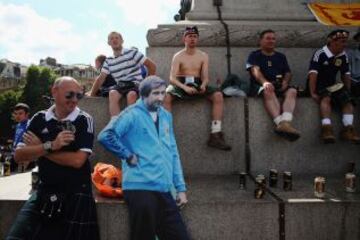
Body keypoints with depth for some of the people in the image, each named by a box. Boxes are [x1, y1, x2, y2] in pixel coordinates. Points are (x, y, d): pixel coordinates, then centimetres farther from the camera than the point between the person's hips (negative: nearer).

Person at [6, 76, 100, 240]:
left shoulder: (84, 120, -8)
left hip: (76, 194, -3)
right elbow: (19, 156, -3)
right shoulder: (39, 119, 2)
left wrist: (39, 148, -8)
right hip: (45, 192, 3)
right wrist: (50, 146, -19)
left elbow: (77, 160, -17)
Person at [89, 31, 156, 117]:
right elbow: (100, 78, 14)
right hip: (120, 86, 3)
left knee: (131, 95, -37)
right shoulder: (108, 61, 14)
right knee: (112, 93, -31)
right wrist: (91, 94, 6)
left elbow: (152, 66, 0)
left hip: (135, 84, -3)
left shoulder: (132, 52, 0)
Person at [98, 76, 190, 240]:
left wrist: (180, 188, 12)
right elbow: (105, 136, -20)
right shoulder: (133, 114, -6)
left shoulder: (166, 116, 14)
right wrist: (128, 156, -13)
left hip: (164, 190, 6)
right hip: (140, 188, -6)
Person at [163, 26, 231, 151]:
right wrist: (185, 87, -30)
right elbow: (172, 78, -10)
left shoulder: (203, 56, 10)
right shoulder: (178, 56, 2)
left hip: (197, 85, 2)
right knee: (166, 96, -35)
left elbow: (205, 77, 2)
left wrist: (203, 85, -23)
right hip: (180, 84, -2)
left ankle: (215, 135, -28)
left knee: (218, 95, -26)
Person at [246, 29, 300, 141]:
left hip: (279, 85, 4)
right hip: (260, 85, -4)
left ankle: (285, 121, -52)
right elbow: (255, 70, -8)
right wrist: (265, 82, -29)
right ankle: (281, 123, -57)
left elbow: (288, 72, 16)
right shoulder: (254, 55, 11)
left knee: (292, 91, -28)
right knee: (268, 91, -39)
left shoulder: (281, 56, 25)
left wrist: (285, 81, -10)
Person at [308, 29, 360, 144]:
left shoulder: (343, 56, 3)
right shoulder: (320, 54, -17)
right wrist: (312, 93, -27)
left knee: (348, 100, -12)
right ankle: (327, 128, -47)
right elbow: (313, 74, -22)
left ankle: (348, 128, -20)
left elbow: (346, 74, 12)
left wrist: (347, 92, 7)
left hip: (333, 85, 7)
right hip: (318, 85, -7)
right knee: (326, 98, -33)